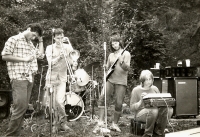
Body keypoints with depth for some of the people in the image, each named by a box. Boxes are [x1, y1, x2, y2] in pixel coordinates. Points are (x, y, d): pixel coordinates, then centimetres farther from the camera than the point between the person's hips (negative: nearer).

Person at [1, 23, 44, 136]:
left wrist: (40, 40, 13)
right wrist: (24, 59, -12)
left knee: (24, 107, 6)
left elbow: (41, 55, 16)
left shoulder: (30, 43, 19)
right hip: (18, 78, -7)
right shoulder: (14, 39, -2)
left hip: (30, 78, 7)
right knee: (20, 106, -15)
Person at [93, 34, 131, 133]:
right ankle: (100, 122, -5)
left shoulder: (126, 53, 1)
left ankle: (114, 124, 12)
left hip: (121, 82, -4)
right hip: (110, 80, 4)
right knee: (102, 99, -9)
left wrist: (121, 62, -30)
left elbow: (127, 68, -11)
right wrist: (106, 68, -2)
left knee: (119, 104, -4)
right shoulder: (111, 55, 16)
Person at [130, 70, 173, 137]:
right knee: (153, 110, -38)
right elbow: (132, 108, -5)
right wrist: (141, 101, -20)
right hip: (141, 113, -5)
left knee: (169, 109, -25)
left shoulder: (155, 89, 13)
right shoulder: (136, 90, -1)